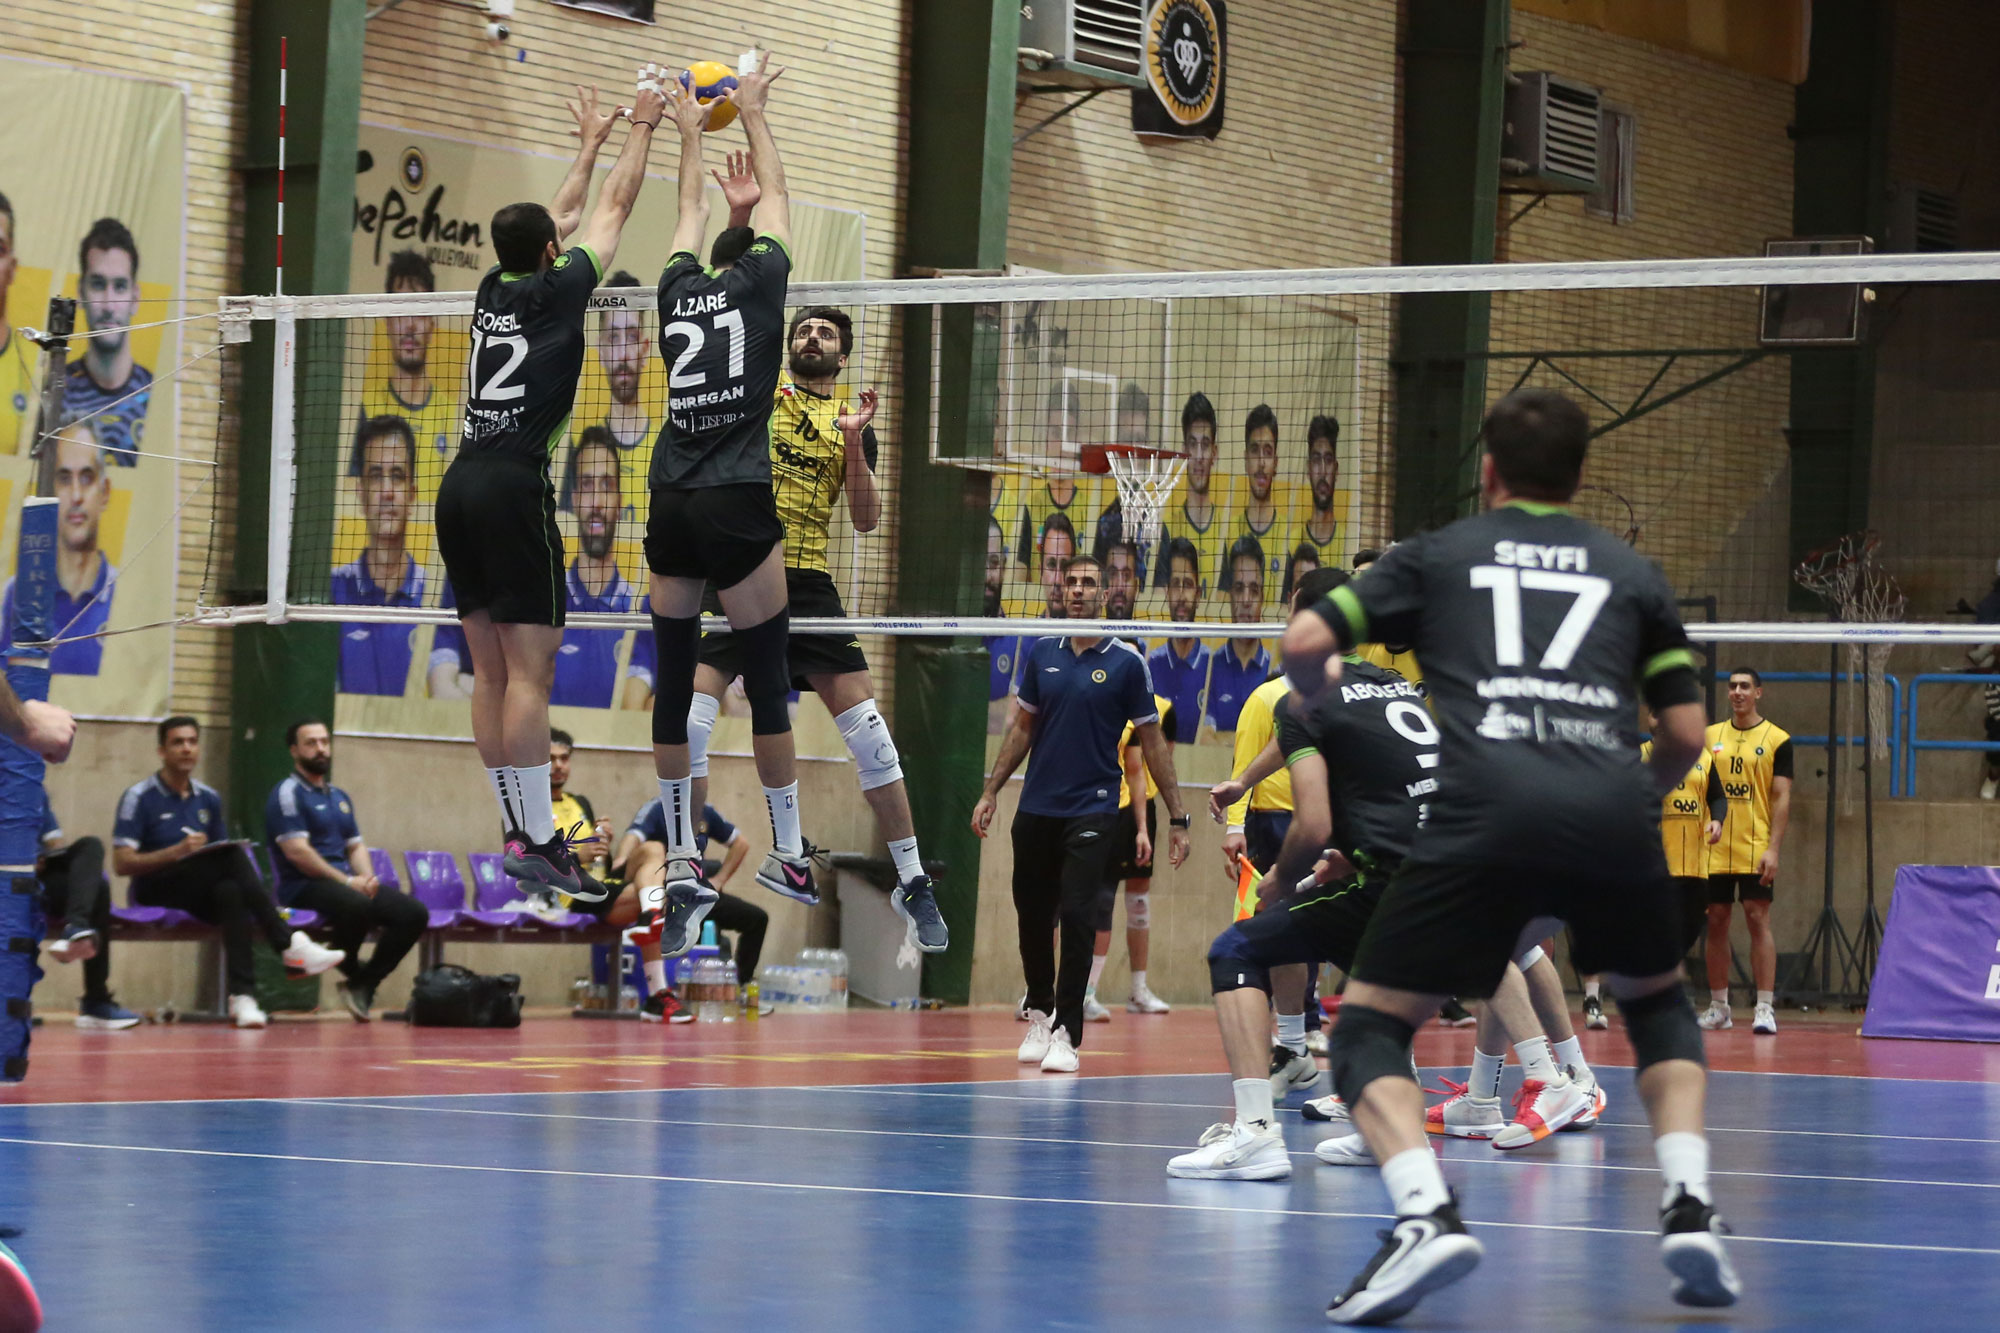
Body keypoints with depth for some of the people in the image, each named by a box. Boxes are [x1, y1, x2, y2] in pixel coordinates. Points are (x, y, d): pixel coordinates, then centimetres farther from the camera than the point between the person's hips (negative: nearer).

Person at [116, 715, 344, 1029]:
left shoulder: (208, 799, 14)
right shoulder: (139, 797, -2)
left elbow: (222, 854, 18)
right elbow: (122, 863, -11)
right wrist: (176, 852, -24)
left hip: (200, 899, 5)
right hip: (155, 892, -5)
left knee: (230, 891, -34)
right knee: (232, 857, -30)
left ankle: (242, 996, -45)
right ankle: (290, 946, -37)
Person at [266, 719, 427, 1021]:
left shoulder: (340, 798, 23)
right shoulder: (288, 793, -4)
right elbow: (296, 851, -14)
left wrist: (366, 878, -3)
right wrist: (347, 881, -17)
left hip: (345, 882, 8)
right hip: (304, 886, -8)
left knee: (414, 914, -11)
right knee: (357, 906, -39)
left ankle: (363, 985, -6)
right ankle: (351, 973, -11)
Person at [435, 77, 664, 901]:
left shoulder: (493, 291, 14)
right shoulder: (556, 292, -1)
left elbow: (559, 217, 32)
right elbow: (613, 209, 11)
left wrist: (589, 143, 43)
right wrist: (639, 129, 24)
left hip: (461, 487, 7)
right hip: (513, 485, -7)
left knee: (491, 672, 7)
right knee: (530, 673, -10)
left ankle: (517, 830, 9)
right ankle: (537, 842, -15)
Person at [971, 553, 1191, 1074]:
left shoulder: (1126, 662, -3)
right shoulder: (1042, 654, 7)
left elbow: (1152, 742, 1)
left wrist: (1177, 817, -2)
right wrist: (991, 791, 11)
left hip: (1091, 811, -4)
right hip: (1035, 810, 4)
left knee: (1076, 915, -12)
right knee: (1031, 914, 8)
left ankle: (1067, 1032, -5)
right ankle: (1039, 1013, 28)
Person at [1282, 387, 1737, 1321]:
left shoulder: (1438, 555, 21)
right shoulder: (1631, 572, 25)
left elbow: (1304, 643, 13)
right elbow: (1686, 732, 20)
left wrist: (1313, 693, 36)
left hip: (1483, 818, -2)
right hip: (1612, 817, 2)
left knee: (1370, 1027, 9)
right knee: (1657, 1004, 30)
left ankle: (1426, 1212, -19)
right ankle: (1689, 1206, 8)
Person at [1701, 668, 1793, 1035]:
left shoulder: (1777, 740, 0)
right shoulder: (1710, 736, 10)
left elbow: (1781, 798, -3)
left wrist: (1773, 849, -11)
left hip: (1755, 850, -3)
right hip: (1714, 850, 4)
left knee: (1759, 921, -7)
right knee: (1716, 923, 6)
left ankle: (1765, 1008, -7)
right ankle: (1718, 1005, 13)